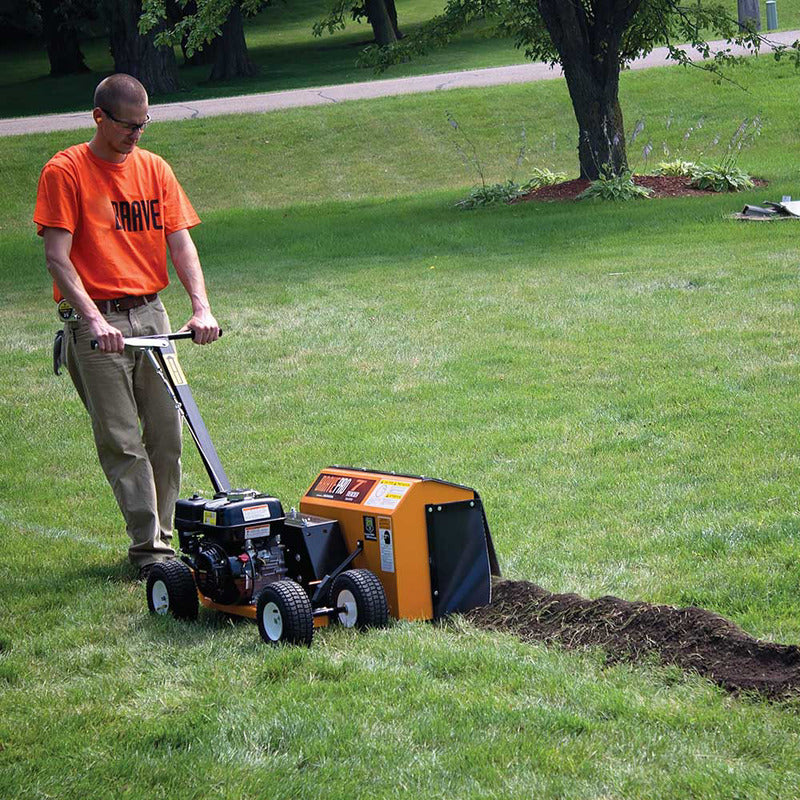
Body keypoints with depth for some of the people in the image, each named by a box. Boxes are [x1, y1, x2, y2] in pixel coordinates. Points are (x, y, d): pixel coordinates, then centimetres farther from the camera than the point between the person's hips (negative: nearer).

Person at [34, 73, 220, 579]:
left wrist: (201, 308, -10)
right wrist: (94, 319, -22)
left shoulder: (154, 169, 10)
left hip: (151, 313, 5)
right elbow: (57, 257, -11)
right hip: (95, 319, -5)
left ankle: (162, 535, 15)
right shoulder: (65, 172, -5)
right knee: (121, 442, -5)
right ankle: (148, 548, -2)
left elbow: (180, 242, 5)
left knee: (167, 434, 4)